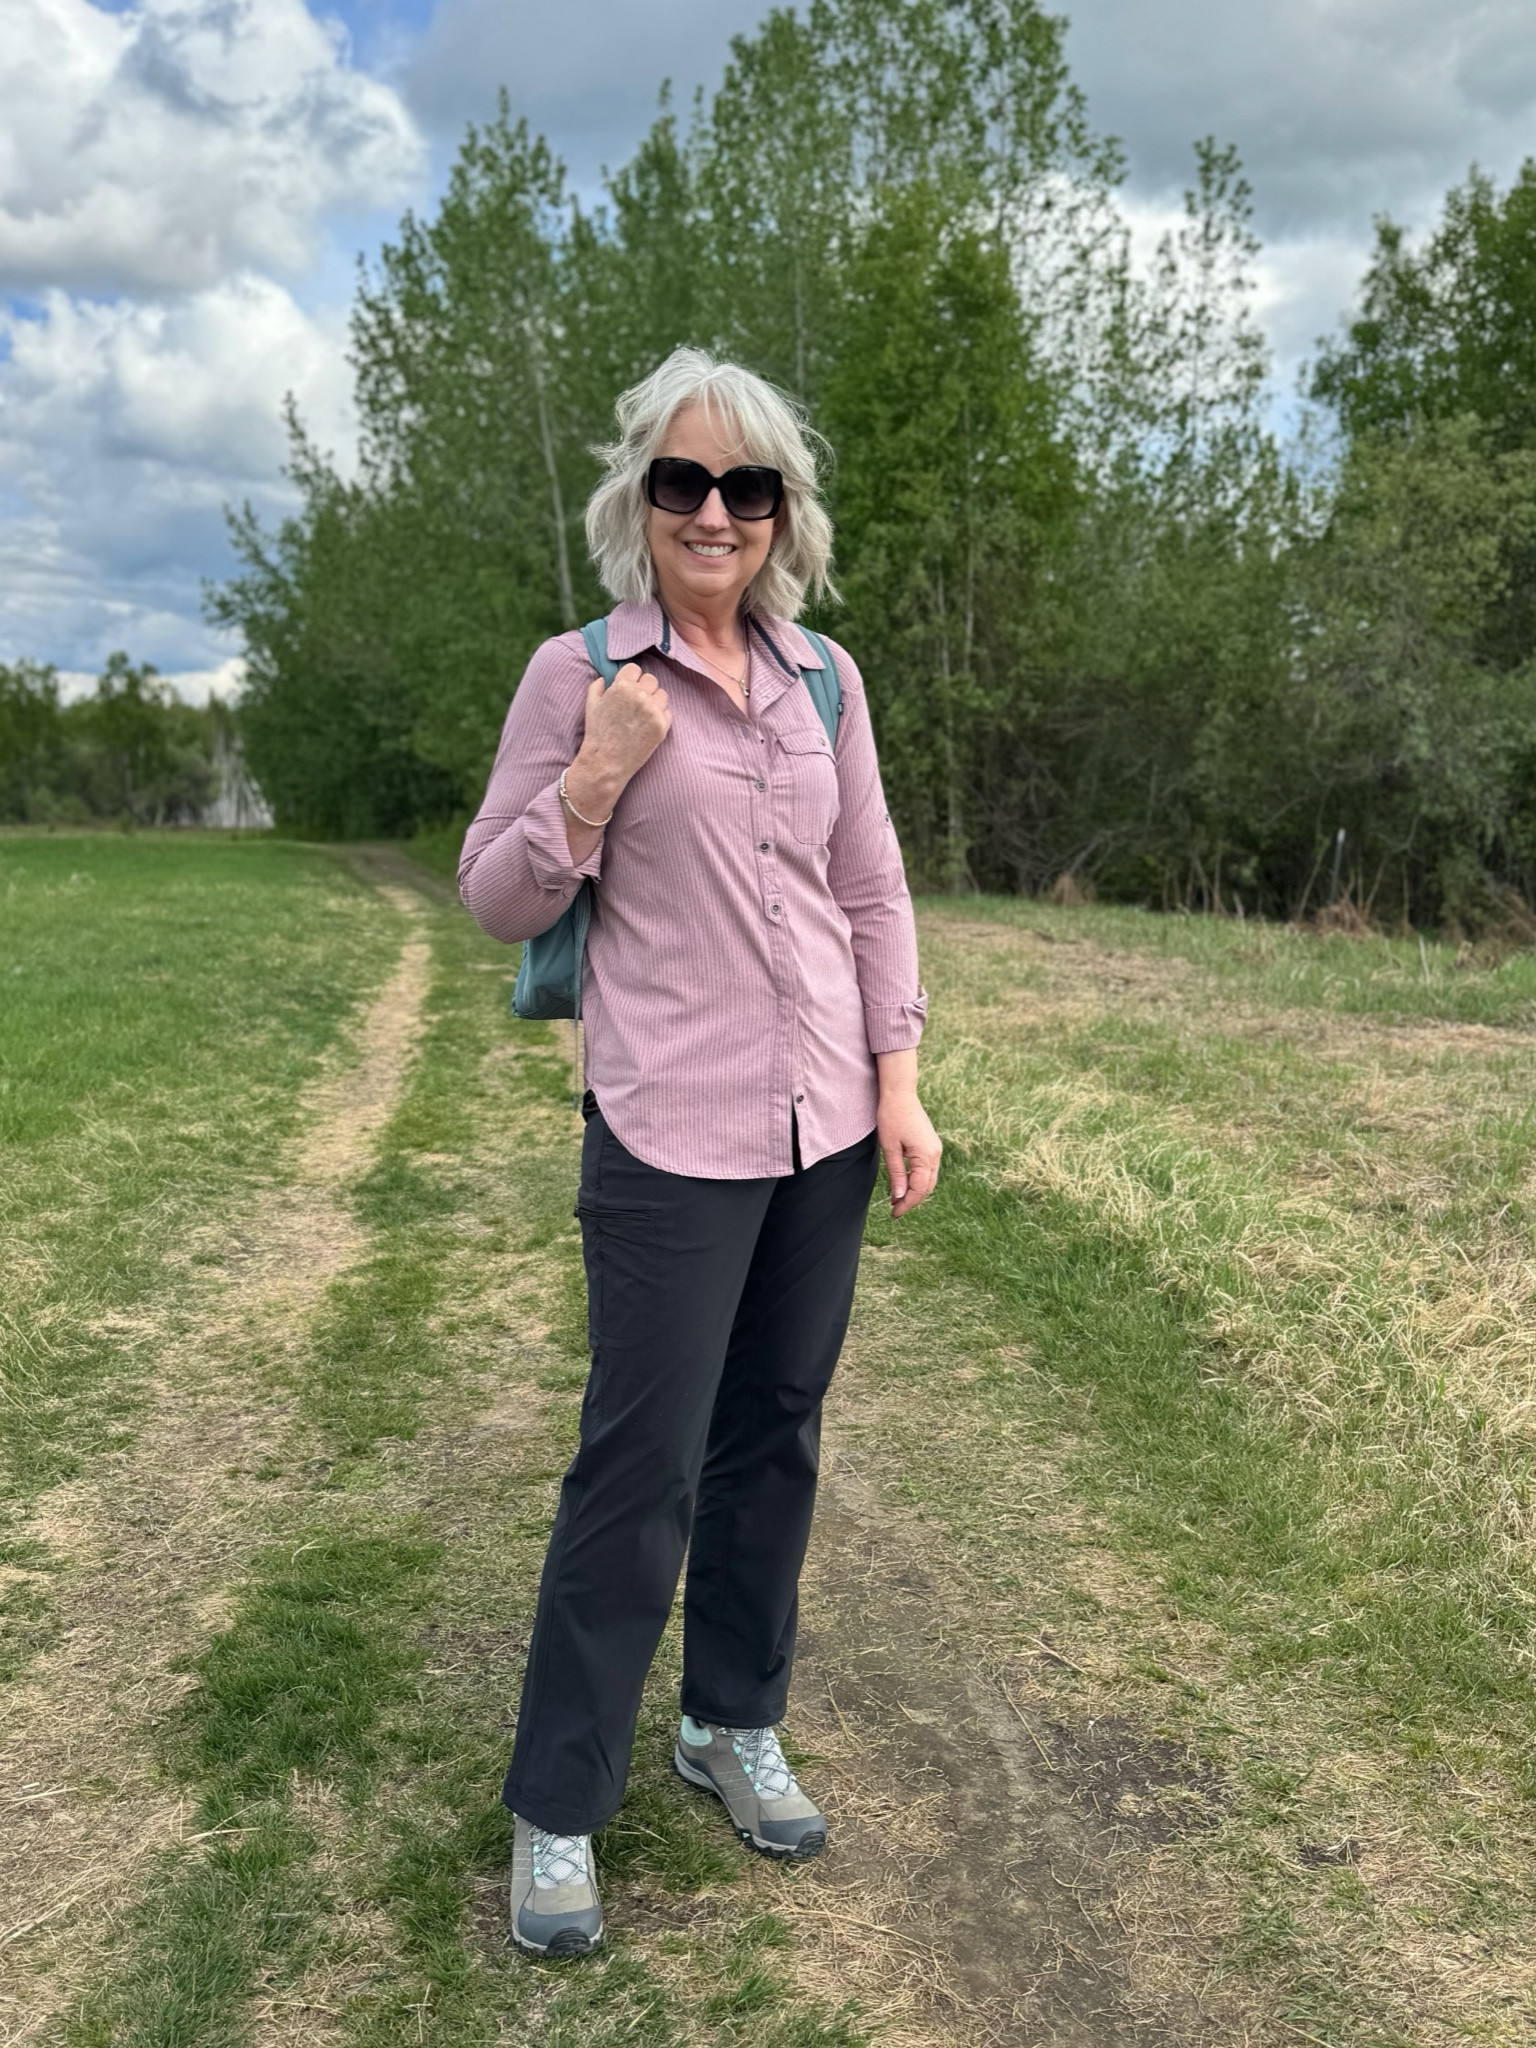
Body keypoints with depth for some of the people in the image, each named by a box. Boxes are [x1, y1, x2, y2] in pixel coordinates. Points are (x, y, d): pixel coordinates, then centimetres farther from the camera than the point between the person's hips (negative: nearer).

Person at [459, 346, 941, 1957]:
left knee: (773, 1434, 15)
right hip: (671, 1134, -4)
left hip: (822, 1125, 5)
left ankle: (733, 1724, 35)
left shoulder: (824, 677, 8)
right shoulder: (575, 674, -3)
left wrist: (899, 1084, 4)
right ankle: (556, 1807, 18)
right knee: (641, 1465, 0)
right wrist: (596, 781, -16)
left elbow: (873, 891, 10)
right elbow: (495, 899, -1)